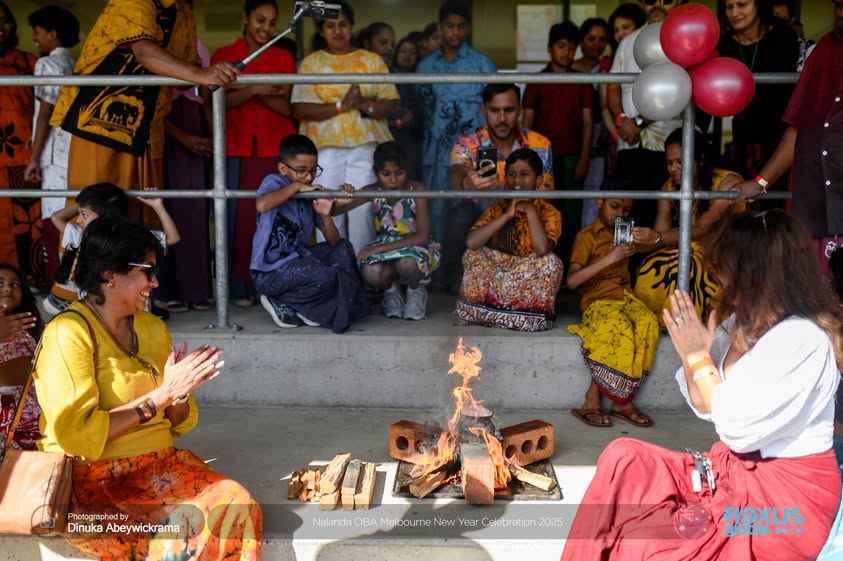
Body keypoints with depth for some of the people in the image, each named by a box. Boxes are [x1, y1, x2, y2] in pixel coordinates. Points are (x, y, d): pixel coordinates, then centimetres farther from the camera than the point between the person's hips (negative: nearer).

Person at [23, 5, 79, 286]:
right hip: (75, 152, 8)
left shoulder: (47, 63, -4)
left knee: (55, 222, -10)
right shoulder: (76, 66, 18)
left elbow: (46, 113, -11)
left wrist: (34, 158, -11)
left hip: (56, 155, -8)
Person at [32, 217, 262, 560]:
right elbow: (76, 435, -20)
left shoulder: (152, 328, 11)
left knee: (237, 506, -21)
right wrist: (162, 394, -19)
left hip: (159, 465, 6)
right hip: (93, 479, -6)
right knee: (189, 532, -30)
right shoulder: (68, 333, -10)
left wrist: (179, 392, -9)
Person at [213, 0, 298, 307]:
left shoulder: (283, 58, 11)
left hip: (276, 148, 1)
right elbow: (221, 101, -2)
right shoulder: (223, 56, 9)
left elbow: (286, 107, 1)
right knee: (239, 217, -3)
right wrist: (254, 90, -19)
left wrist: (245, 87, -12)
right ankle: (240, 287, 3)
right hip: (237, 149, -1)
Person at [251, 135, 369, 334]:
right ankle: (279, 302, 0)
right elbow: (262, 205, -35)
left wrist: (325, 216, -12)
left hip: (297, 260, 8)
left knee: (344, 249, 13)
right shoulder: (274, 182, -8)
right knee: (325, 277, -27)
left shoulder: (312, 196, 10)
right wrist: (296, 186, -22)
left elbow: (333, 242, 8)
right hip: (270, 271, -8)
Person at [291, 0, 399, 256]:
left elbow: (390, 103, 6)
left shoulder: (372, 60, 13)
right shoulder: (310, 63, 8)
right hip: (325, 148, -1)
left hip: (366, 146, 1)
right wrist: (341, 106, -14)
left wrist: (364, 105, -14)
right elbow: (300, 109, -4)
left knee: (363, 212, -3)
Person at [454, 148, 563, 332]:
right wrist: (507, 215, -16)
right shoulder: (496, 209, 5)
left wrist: (530, 211, -15)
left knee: (551, 262, -28)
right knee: (473, 256, -17)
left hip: (529, 281, -2)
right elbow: (471, 242, -15)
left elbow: (542, 249, -24)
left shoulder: (549, 213, -2)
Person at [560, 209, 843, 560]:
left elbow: (739, 429, -22)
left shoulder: (802, 338, -20)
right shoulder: (740, 322, 7)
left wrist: (700, 358, -13)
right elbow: (705, 406, 14)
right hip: (735, 469, 8)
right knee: (623, 459, -9)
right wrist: (690, 354, -4)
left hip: (785, 496, -8)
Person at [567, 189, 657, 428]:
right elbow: (572, 280, -14)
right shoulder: (587, 236, 1)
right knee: (619, 328, -37)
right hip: (598, 301, -5)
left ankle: (623, 401, -24)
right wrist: (609, 258, -21)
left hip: (625, 297, 5)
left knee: (648, 323, -30)